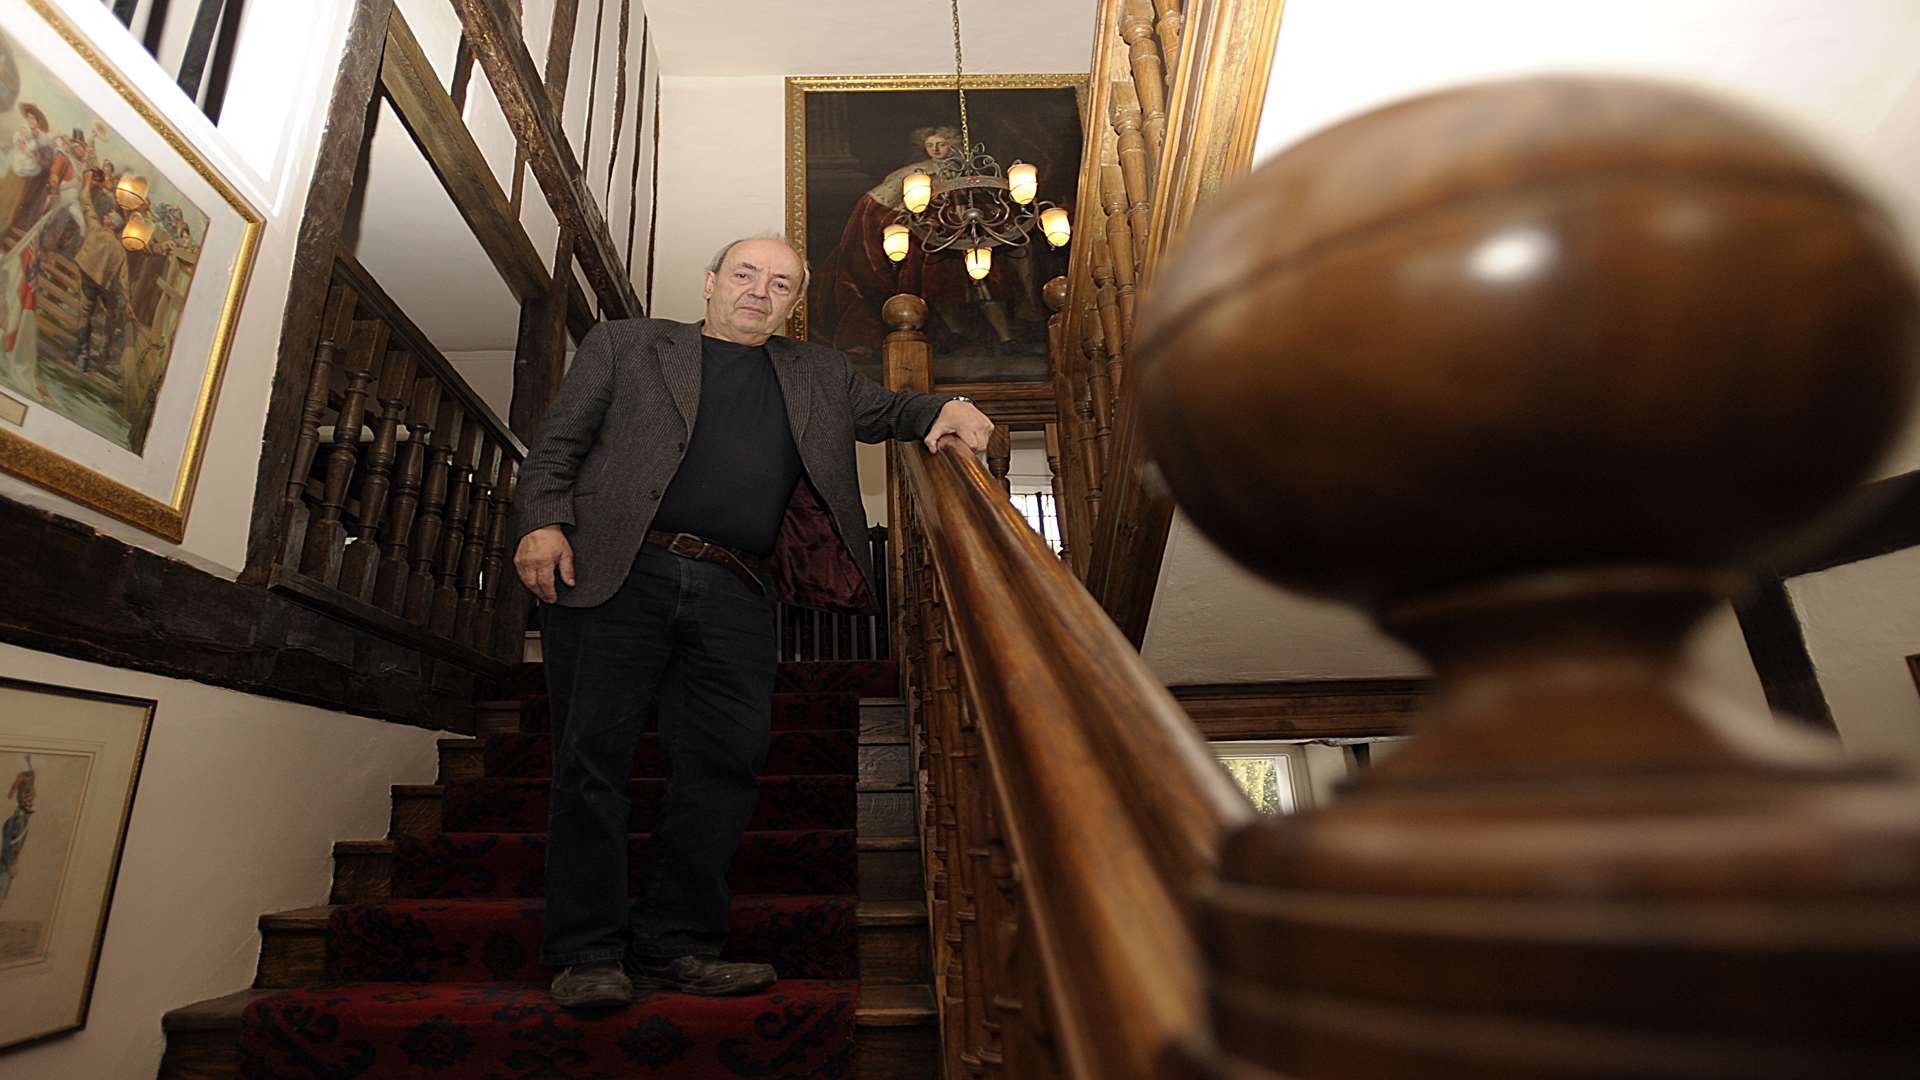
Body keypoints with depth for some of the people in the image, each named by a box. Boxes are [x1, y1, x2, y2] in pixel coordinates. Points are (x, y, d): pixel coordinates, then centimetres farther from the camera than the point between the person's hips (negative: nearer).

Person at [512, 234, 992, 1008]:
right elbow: (559, 441, 9)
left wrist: (948, 409, 9)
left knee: (722, 769, -1)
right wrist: (544, 520, -8)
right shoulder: (626, 343, 16)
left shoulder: (818, 375, 23)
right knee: (594, 756, -2)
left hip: (734, 598, 3)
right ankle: (588, 954, 9)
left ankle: (677, 946, 12)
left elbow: (886, 412, 31)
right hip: (617, 574, -2)